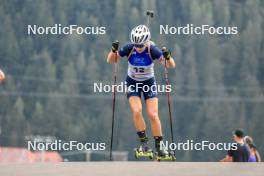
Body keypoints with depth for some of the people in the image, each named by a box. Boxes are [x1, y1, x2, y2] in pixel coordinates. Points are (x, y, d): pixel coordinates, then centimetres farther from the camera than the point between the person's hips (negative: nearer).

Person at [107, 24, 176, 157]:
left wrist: (168, 57, -46)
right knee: (136, 111, -20)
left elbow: (171, 65, -25)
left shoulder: (152, 50, -24)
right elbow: (111, 61, -12)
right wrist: (114, 50, -32)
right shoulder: (129, 49, -21)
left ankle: (159, 146, 2)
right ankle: (143, 140, -6)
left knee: (153, 115, -9)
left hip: (149, 83, -1)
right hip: (133, 82, 1)